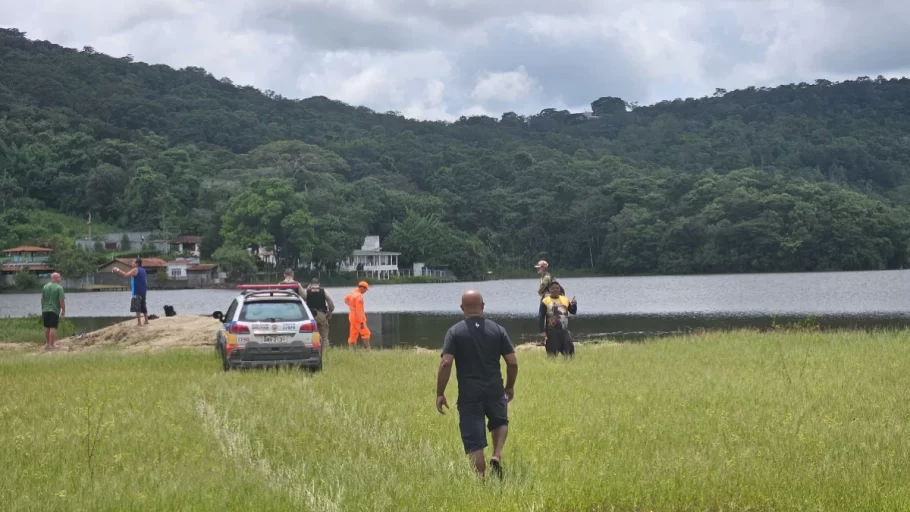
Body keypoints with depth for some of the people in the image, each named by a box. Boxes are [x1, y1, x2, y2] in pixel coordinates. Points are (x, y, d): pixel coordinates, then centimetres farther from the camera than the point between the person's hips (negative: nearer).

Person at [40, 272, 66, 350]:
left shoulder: (45, 286, 6)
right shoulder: (59, 288, -10)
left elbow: (42, 299, 11)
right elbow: (62, 301, -14)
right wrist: (63, 311, -4)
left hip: (45, 310, 6)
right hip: (54, 310, -6)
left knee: (47, 327, 16)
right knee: (53, 328, -2)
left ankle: (47, 343, 27)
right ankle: (51, 345, 0)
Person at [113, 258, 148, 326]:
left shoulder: (135, 270, -11)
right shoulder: (143, 270, 16)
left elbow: (126, 275, -20)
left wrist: (118, 270, -11)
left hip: (137, 292, -9)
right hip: (143, 291, 9)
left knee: (137, 307, -8)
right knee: (143, 307, 16)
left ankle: (139, 322, -12)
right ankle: (146, 321, 20)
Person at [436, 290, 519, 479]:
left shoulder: (455, 331, -4)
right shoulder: (498, 330, 2)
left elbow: (446, 363, -13)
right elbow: (512, 363, 1)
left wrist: (440, 394, -6)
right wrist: (510, 387, 17)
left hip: (469, 396, -2)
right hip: (494, 391, 2)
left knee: (474, 443, 5)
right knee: (500, 422, 29)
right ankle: (497, 455, 6)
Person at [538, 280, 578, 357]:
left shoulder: (565, 300, 10)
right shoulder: (545, 301, -4)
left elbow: (573, 312, 15)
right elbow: (541, 317, -6)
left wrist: (574, 305, -8)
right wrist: (542, 331, -14)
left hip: (564, 330, 4)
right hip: (552, 331, -4)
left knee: (569, 351, 1)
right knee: (552, 354, -2)